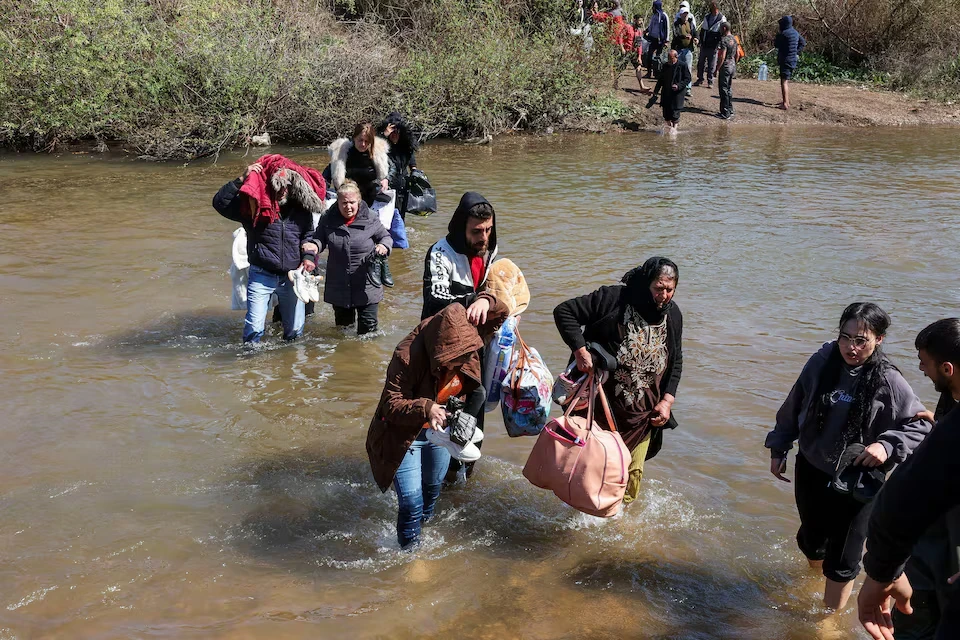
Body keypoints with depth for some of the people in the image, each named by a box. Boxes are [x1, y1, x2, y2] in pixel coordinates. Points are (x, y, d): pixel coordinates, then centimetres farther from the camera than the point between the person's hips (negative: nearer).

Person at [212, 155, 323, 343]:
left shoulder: (301, 208, 1)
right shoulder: (254, 206, -8)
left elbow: (309, 234, 16)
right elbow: (219, 202, -17)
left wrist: (309, 255, -1)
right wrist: (241, 179, -22)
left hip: (292, 277, 3)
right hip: (261, 276, -3)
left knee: (295, 328, 13)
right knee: (254, 327, -8)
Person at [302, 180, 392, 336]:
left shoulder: (371, 219, -9)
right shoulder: (329, 219, -4)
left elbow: (386, 237, 4)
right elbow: (320, 238, 11)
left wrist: (384, 246, -19)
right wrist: (315, 245, -12)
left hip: (366, 286, -2)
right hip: (338, 286, 2)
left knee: (368, 327, 2)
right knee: (342, 324, 20)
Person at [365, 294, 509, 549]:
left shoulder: (465, 335, -22)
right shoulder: (407, 357, -37)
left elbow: (500, 313, -12)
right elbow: (391, 405, -30)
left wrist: (484, 302, -36)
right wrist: (425, 409, -49)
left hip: (440, 430, 6)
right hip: (405, 434, -6)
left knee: (433, 489, 26)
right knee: (412, 500, -10)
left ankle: (424, 524, 58)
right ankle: (409, 547, 16)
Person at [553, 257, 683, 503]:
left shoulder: (673, 315, 1)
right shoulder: (614, 299, -17)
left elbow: (676, 362, 11)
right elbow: (564, 311, -16)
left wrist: (667, 401, 0)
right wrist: (580, 351, -26)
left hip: (643, 412, 5)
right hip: (603, 406, -4)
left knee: (633, 471, 14)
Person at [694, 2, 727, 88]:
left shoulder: (722, 19, -6)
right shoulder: (706, 17, 9)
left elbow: (723, 33, -6)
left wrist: (718, 45, -12)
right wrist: (700, 41, 11)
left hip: (713, 46, -5)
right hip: (704, 45, 5)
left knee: (711, 65, -1)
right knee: (701, 62, 10)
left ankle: (710, 82, 6)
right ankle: (700, 79, 22)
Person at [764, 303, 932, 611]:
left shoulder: (888, 381, -17)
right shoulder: (821, 362, -10)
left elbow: (920, 425, -13)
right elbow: (793, 408, 3)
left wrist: (887, 445, -30)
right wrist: (778, 449, 9)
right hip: (811, 470, 3)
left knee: (842, 559, 5)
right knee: (811, 538, 23)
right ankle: (816, 574, 57)